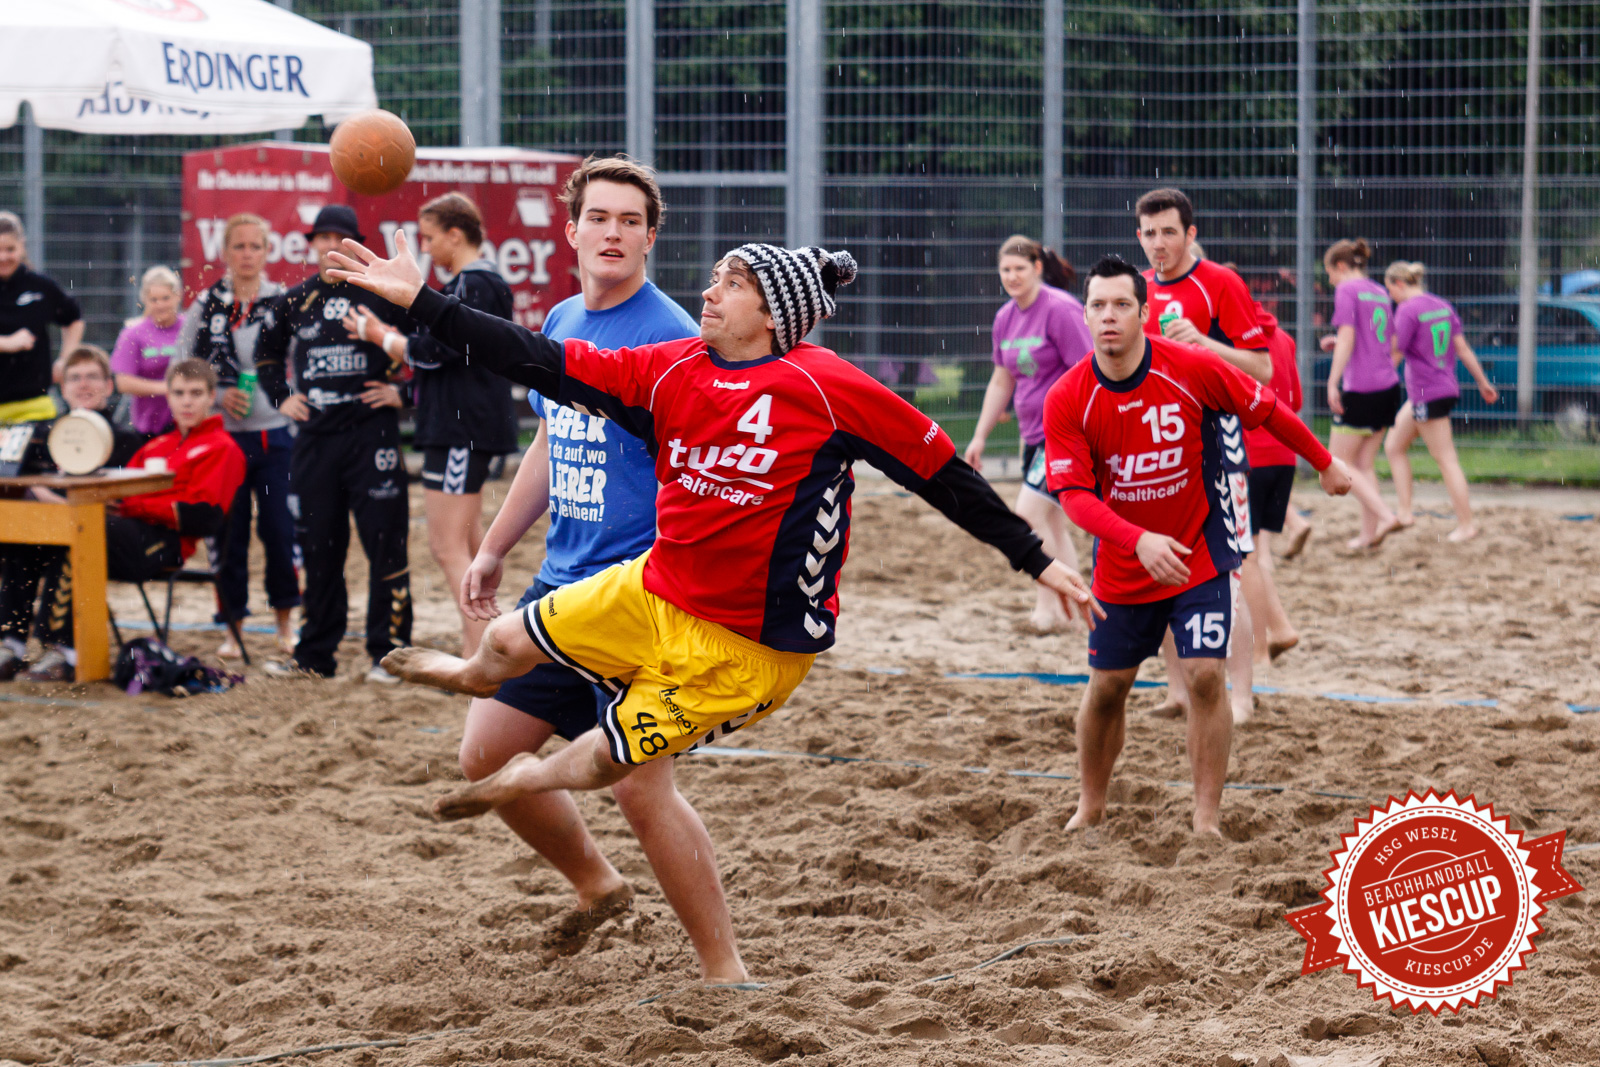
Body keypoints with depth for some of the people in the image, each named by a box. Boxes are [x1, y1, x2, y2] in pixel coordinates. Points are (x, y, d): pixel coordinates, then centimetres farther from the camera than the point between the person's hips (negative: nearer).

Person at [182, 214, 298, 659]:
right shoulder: (205, 305, 5)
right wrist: (219, 395, -8)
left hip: (274, 434, -1)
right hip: (222, 435, 1)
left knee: (279, 527, -1)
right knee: (229, 530, 3)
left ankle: (285, 621, 14)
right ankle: (233, 626, 12)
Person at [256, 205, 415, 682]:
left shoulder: (384, 293, -3)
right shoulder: (295, 301, 11)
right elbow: (266, 351, 28)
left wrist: (403, 390, -5)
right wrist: (281, 396, 16)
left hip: (372, 433, -4)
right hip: (314, 437, 4)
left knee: (384, 544, -6)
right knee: (318, 548, 9)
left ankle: (389, 653, -1)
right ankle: (315, 655, 16)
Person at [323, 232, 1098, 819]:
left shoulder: (826, 388, -17)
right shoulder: (672, 371, -1)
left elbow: (943, 474, -10)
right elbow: (544, 365, -1)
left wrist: (1036, 562, -7)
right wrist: (419, 300, -5)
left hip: (751, 646, -6)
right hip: (655, 594, 6)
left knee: (599, 766, -4)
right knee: (508, 644, 14)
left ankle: (525, 780, 33)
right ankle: (474, 676, 53)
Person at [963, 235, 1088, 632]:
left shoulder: (1060, 309, -14)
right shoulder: (1006, 317, 10)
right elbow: (1001, 382, 20)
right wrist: (979, 439, 20)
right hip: (1034, 433, 8)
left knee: (1029, 513, -16)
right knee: (1051, 524, 11)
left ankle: (1050, 606, -8)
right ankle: (1068, 608, 19)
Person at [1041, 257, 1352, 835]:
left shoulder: (1192, 368, -16)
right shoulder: (1066, 399, -15)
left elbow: (1267, 409, -1)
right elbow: (1073, 494, -20)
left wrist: (1325, 464, 11)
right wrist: (1140, 540, -34)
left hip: (1200, 553, -2)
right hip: (1121, 565, 2)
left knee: (1204, 676, -13)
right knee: (1107, 687, 9)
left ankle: (1206, 820, -6)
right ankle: (1090, 806, 30)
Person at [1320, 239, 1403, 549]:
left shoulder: (1347, 290, -7)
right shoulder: (1380, 293, 16)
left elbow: (1347, 337, -17)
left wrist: (1332, 383, -19)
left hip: (1360, 388, -8)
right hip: (1388, 385, 8)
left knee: (1339, 463, 0)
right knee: (1364, 464, 14)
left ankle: (1385, 515, -14)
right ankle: (1369, 533, 11)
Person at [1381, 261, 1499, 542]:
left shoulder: (1407, 310, -14)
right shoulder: (1442, 306, 10)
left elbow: (1394, 355, -15)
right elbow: (1463, 348, 12)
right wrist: (1483, 382, 18)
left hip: (1427, 395, -9)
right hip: (1447, 389, 9)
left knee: (1446, 460, -4)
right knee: (1393, 446, 16)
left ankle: (1466, 525, 0)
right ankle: (1404, 512, 13)